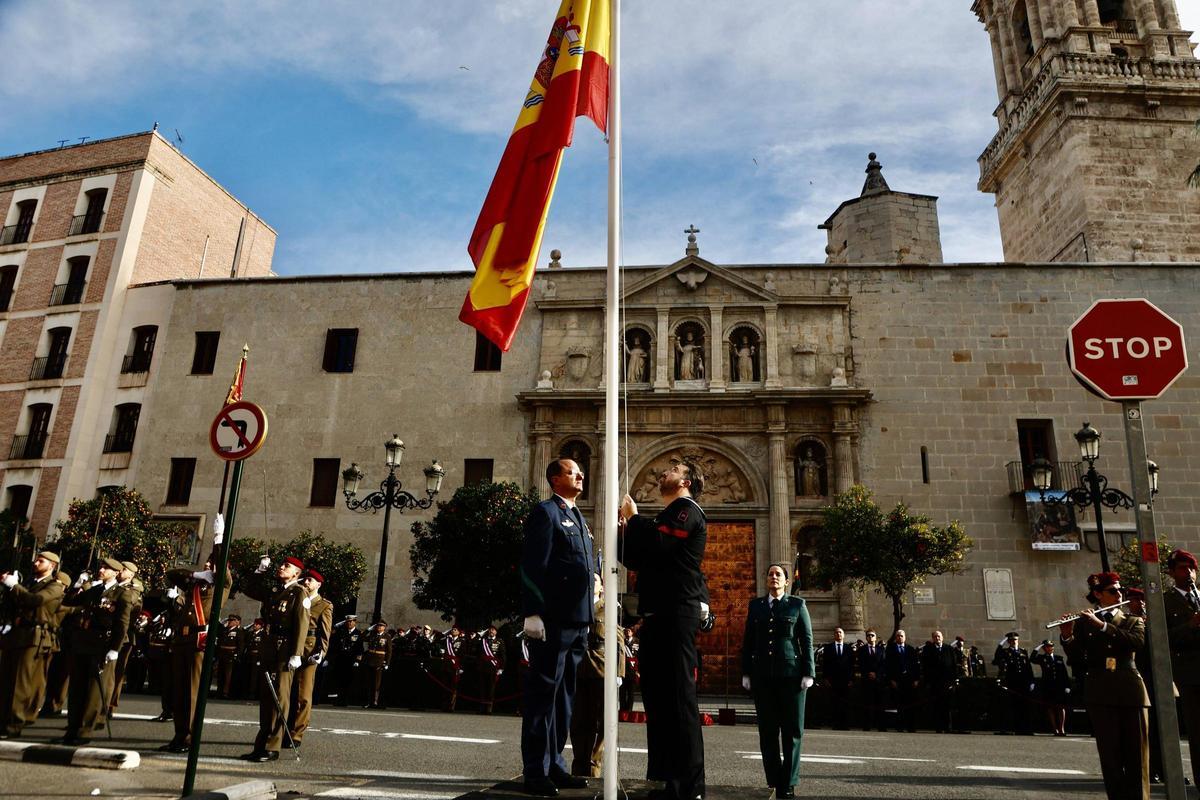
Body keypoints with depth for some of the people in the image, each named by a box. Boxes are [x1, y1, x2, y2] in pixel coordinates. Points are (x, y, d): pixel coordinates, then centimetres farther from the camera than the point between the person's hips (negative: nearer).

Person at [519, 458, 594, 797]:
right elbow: (532, 565, -14)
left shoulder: (578, 517, 21)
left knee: (564, 696, 14)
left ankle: (554, 765, 24)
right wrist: (533, 613, -20)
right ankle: (536, 772, 6)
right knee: (542, 693, -2)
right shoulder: (545, 512, -5)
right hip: (554, 620, -9)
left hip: (578, 621, 9)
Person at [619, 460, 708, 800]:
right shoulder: (666, 516, 23)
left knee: (678, 695, -8)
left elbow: (658, 546, -20)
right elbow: (635, 560, 22)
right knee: (656, 695, 11)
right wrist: (624, 527, 10)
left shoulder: (688, 510, -4)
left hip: (677, 612, -9)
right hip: (658, 613, 9)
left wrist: (634, 517, -5)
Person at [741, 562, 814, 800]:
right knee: (767, 730, 3)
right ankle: (774, 781, 12)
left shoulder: (797, 604, 5)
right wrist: (746, 673, 5)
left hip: (791, 674, -2)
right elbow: (748, 640, 10)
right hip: (762, 676, 2)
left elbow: (807, 640, 2)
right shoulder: (756, 605, 11)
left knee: (792, 729, 1)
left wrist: (808, 673, -6)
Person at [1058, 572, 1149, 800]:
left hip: (1130, 690, 1)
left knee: (1137, 753, -1)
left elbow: (1138, 641, -9)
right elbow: (1077, 655, 0)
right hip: (1100, 693, -1)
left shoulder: (1133, 621, 14)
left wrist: (1101, 624, -19)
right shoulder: (1083, 622, 11)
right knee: (1110, 754, -1)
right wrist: (1067, 636, -20)